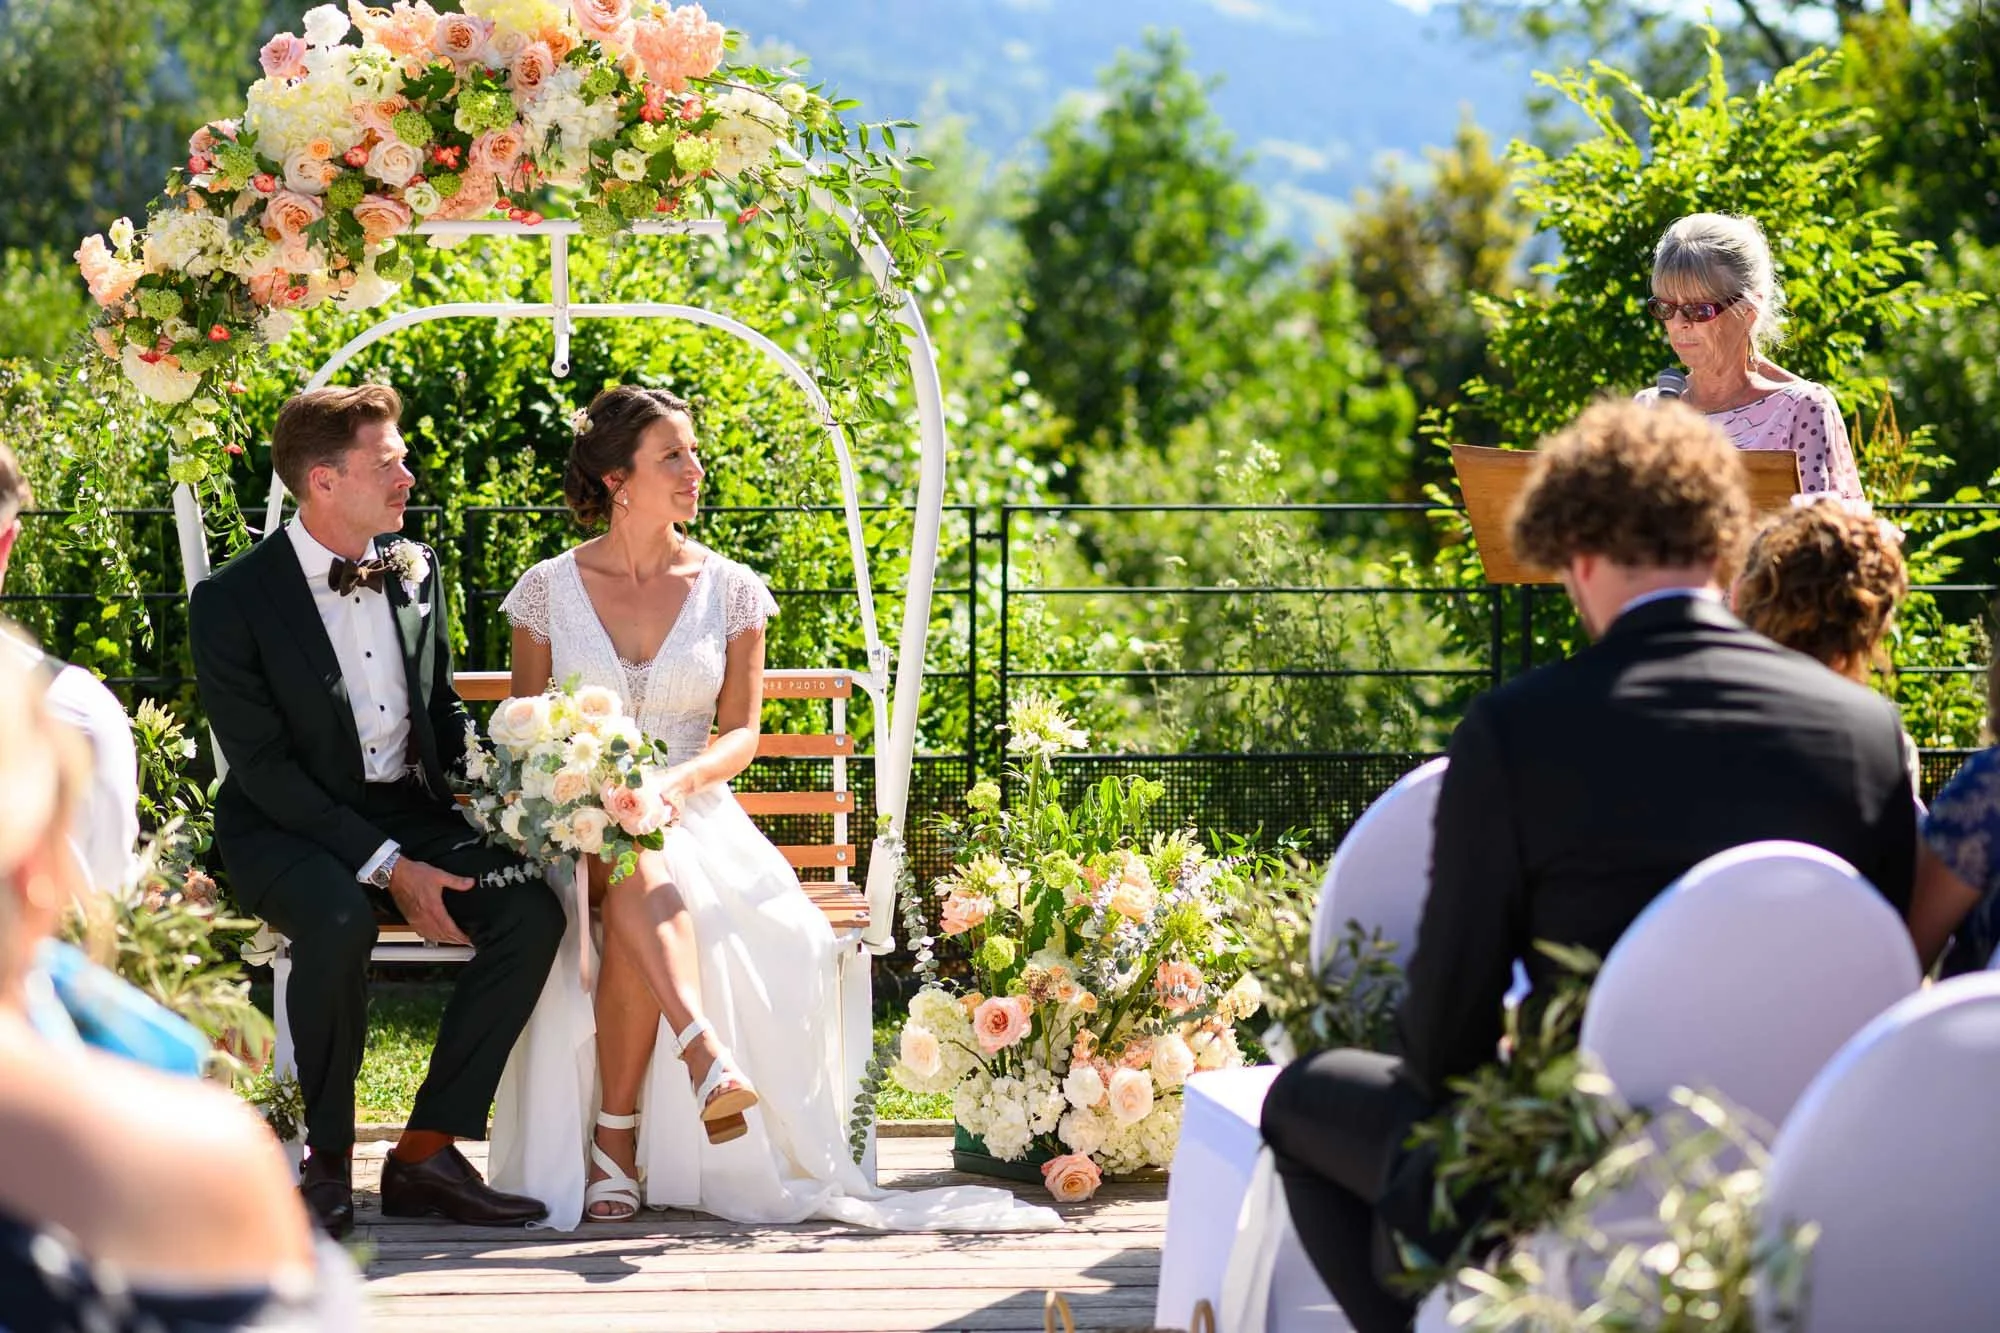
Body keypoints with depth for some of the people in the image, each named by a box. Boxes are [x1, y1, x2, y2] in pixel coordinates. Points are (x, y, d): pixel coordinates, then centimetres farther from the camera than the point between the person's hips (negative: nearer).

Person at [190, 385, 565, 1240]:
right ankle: (327, 1160, -17)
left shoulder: (414, 570, 7)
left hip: (407, 811, 5)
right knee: (341, 918, -39)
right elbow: (263, 768, -16)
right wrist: (389, 867, -23)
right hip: (286, 826, -5)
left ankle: (426, 1153, -15)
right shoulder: (231, 602, -12)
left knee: (533, 908, -22)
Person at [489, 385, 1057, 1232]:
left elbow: (741, 732, 7)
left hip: (690, 814, 1)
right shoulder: (548, 590, 7)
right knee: (641, 876, -39)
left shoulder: (729, 590, 9)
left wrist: (679, 779, -15)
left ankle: (618, 1140, -35)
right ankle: (706, 1056, -59)